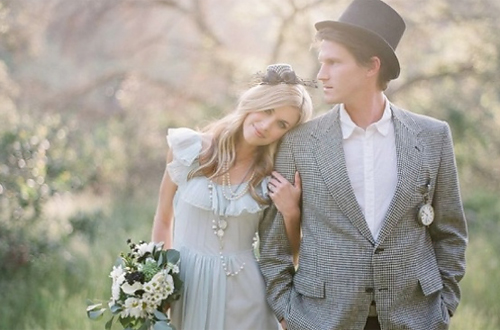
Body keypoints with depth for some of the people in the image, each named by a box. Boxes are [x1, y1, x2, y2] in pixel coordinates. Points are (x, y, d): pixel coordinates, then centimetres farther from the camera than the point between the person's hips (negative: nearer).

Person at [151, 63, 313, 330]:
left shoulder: (276, 175, -4)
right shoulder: (189, 147, -6)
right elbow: (163, 220, 5)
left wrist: (291, 213, -14)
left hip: (242, 292, 0)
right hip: (184, 284, 0)